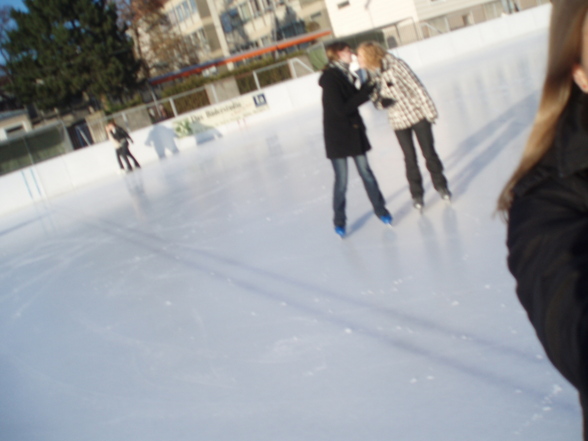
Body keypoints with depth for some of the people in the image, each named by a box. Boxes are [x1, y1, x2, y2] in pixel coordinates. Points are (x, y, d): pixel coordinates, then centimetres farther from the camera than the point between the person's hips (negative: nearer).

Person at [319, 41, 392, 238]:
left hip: (355, 131, 7)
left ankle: (380, 209, 26)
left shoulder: (345, 73, 4)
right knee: (341, 181, 2)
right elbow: (341, 109, -24)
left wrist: (368, 88, -6)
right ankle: (339, 220, 19)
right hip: (337, 135, -7)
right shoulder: (330, 78, -19)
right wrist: (366, 91, -21)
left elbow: (354, 99, 8)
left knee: (366, 173, 12)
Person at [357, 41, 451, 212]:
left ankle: (440, 184, 29)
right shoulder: (370, 75, -3)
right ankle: (416, 193, 24)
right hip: (398, 121, 3)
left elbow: (417, 87, -14)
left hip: (417, 114, -3)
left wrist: (429, 111, -13)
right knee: (410, 158, 7)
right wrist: (380, 102, -19)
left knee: (429, 152, 7)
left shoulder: (395, 65, -18)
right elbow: (376, 100, 6)